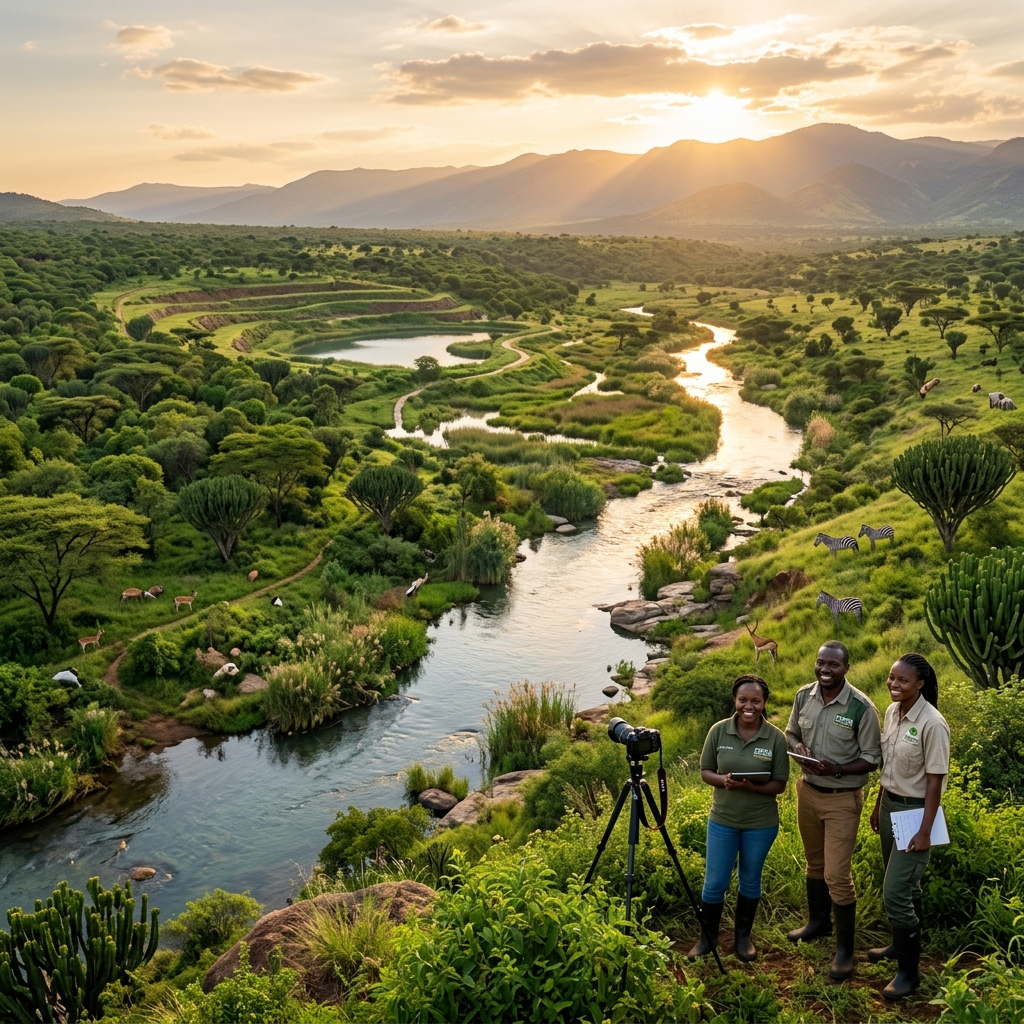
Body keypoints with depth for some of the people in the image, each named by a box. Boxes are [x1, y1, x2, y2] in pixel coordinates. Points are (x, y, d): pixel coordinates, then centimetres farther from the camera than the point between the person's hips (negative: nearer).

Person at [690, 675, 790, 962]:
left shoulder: (776, 738, -12)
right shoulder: (718, 731, -9)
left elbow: (779, 785, -9)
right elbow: (705, 772, -2)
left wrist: (750, 786, -26)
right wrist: (723, 780, -23)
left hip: (760, 824, 0)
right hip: (722, 820, 1)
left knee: (750, 881, 16)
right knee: (715, 882, 7)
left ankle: (743, 936, 35)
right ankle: (708, 936, 27)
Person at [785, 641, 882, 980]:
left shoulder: (861, 707, -19)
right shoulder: (804, 696, -4)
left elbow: (872, 759, -12)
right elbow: (791, 732, 12)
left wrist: (836, 769, -27)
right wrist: (797, 746, -11)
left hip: (842, 799, -5)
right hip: (807, 791, 5)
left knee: (837, 875, -5)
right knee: (814, 863, 22)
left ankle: (845, 948, 10)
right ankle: (818, 921, 43)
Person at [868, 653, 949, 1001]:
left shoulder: (931, 724, -22)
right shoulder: (891, 712, 1)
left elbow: (934, 781, -18)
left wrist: (925, 832, -17)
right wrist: (878, 805, 18)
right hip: (891, 804, 7)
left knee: (896, 893, -7)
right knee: (903, 885, 21)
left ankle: (908, 971, 9)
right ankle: (902, 945, 39)